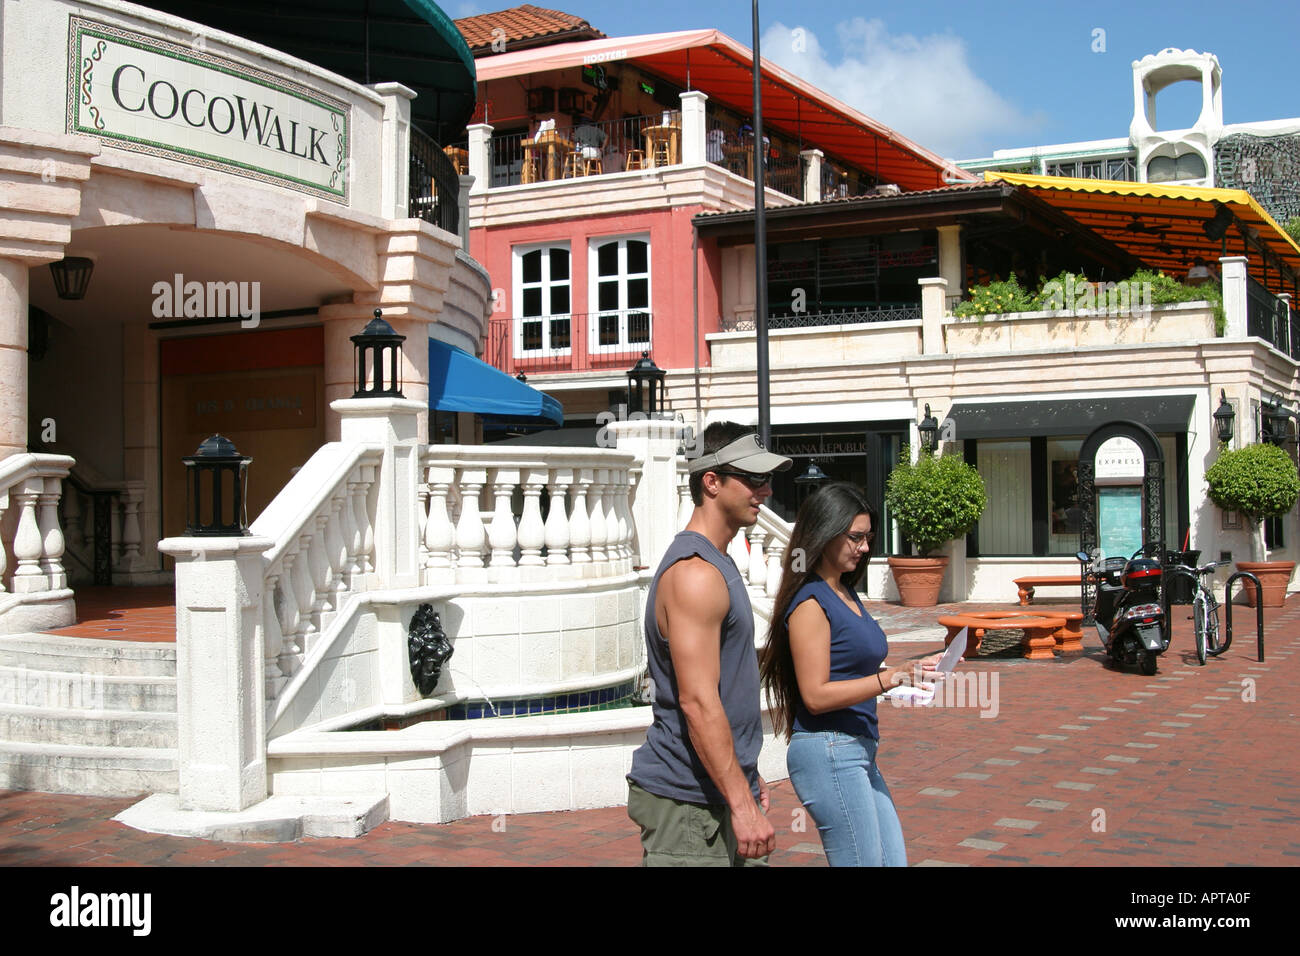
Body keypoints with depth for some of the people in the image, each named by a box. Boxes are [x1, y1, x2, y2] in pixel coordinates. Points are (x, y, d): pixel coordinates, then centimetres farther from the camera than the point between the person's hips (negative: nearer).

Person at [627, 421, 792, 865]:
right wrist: (741, 804, -23)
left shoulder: (716, 564, 16)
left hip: (721, 794, 10)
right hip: (687, 804, -10)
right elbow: (697, 701, -23)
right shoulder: (695, 574, -18)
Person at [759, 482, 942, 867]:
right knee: (864, 861, -4)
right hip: (828, 752, -9)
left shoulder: (846, 594, 15)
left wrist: (909, 670, 7)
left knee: (893, 859, 11)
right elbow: (816, 695, -18)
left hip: (858, 753, 9)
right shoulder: (810, 602, -13)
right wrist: (889, 678, -21)